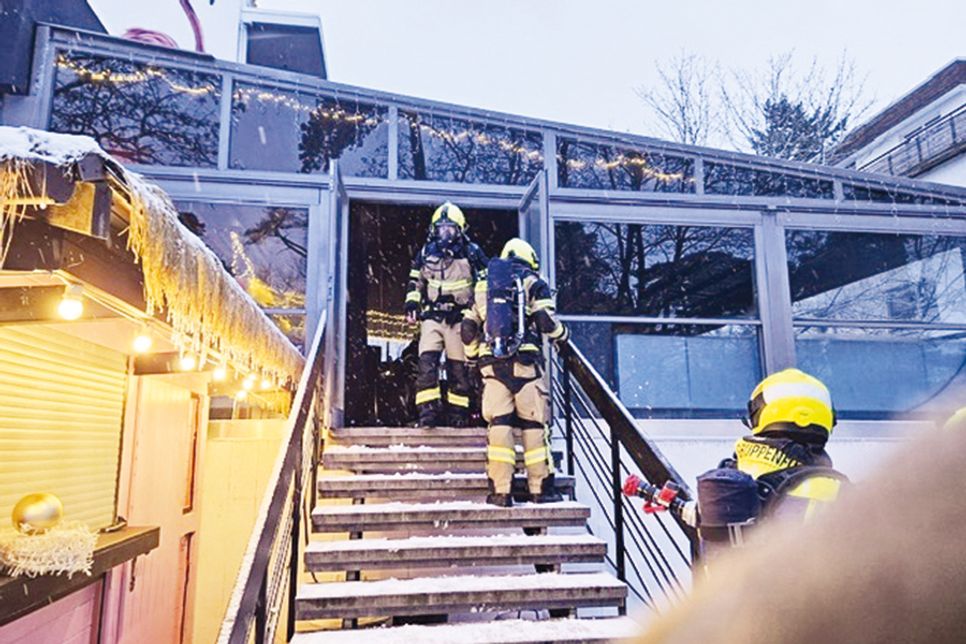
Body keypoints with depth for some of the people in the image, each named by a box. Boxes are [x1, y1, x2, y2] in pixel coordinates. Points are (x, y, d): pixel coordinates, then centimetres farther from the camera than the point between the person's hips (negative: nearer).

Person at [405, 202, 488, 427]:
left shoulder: (471, 253, 2)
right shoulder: (425, 253, 8)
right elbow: (415, 281, 17)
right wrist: (411, 303, 3)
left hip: (460, 318, -1)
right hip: (432, 316, 1)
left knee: (459, 366, 4)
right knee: (427, 361, -14)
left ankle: (458, 411, 14)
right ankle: (428, 409, -13)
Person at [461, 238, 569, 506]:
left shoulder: (482, 287, 21)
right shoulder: (533, 284, 8)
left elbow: (468, 330, 17)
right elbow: (546, 322, -3)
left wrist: (475, 355, 31)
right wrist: (562, 334, 16)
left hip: (492, 364, 3)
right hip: (525, 363, -3)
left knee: (498, 424, 2)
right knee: (534, 425, 3)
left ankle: (499, 491, 0)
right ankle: (542, 488, 8)